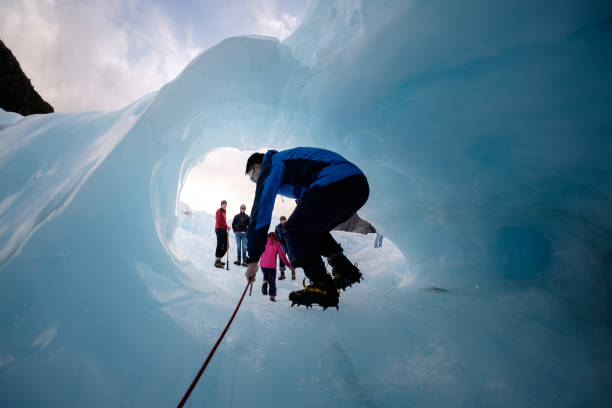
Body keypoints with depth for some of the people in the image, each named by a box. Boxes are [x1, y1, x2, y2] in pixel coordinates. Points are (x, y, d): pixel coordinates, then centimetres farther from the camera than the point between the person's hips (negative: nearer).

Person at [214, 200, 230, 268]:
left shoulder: (224, 212, 25)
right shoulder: (219, 211, -1)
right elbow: (219, 221, -13)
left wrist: (227, 227, 5)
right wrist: (226, 226, -16)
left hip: (224, 230, 9)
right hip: (219, 229, -9)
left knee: (226, 246, 6)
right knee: (220, 245, -14)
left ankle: (219, 260, 15)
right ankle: (217, 262, -14)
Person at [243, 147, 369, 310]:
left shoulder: (270, 164, 8)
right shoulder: (289, 158, 36)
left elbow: (261, 208, -1)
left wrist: (253, 259, 1)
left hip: (334, 184, -10)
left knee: (294, 231, 2)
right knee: (313, 229, 26)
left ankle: (323, 287, -4)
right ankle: (344, 268, 16)